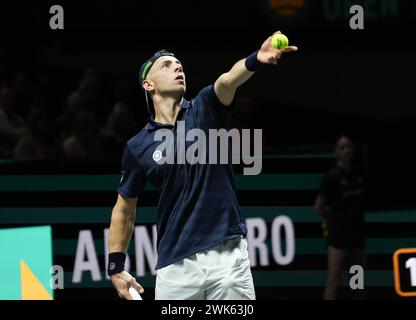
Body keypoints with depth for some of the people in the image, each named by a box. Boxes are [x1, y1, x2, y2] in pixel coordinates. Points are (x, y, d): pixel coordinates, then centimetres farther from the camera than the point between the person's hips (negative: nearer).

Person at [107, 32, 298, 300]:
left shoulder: (204, 110, 4)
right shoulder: (139, 147, 6)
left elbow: (227, 81, -19)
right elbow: (125, 208, 16)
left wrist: (255, 60, -40)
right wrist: (115, 267, 11)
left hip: (229, 256, -1)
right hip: (176, 265, 1)